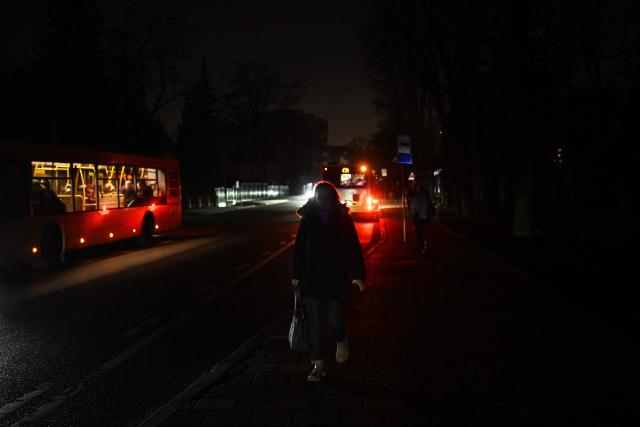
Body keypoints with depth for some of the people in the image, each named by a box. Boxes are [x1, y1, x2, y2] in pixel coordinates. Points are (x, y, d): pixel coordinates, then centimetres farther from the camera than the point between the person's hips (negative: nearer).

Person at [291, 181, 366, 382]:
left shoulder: (343, 219, 0)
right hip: (311, 279, 2)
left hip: (337, 278, -2)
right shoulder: (307, 219, 3)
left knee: (334, 319, -3)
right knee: (315, 323, 4)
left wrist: (358, 275, -6)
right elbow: (299, 248, 7)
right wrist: (297, 275, 5)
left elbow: (354, 248, -1)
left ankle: (341, 341, 33)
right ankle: (318, 366, 14)